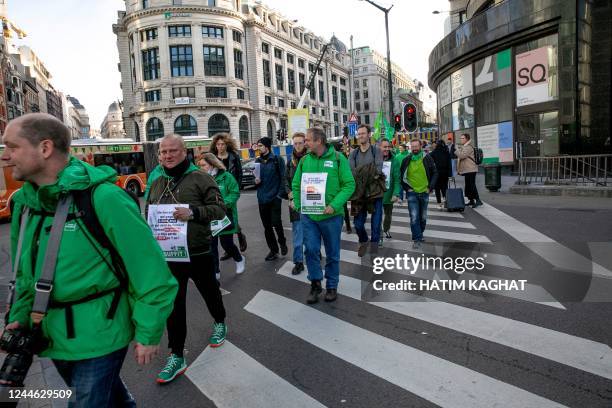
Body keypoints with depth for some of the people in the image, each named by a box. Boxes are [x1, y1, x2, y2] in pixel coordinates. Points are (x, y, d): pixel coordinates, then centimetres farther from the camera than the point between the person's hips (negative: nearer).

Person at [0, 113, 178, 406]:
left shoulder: (101, 197, -22)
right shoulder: (25, 201, 1)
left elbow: (149, 267, -21)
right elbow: (25, 271, 15)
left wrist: (148, 333, -16)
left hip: (98, 335, -7)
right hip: (52, 335, 7)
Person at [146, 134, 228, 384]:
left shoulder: (200, 178, -9)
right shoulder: (156, 183, 9)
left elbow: (219, 208, -14)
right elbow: (148, 213, 18)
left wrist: (193, 212, -30)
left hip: (198, 253, -3)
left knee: (210, 291, 18)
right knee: (173, 304, 6)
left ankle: (219, 323, 48)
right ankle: (176, 356, 17)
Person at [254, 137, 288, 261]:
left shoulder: (277, 159, -4)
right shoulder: (258, 161, 11)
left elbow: (283, 177, -6)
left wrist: (280, 193, -12)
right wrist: (255, 180, -3)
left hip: (274, 197, -5)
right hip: (262, 198, 5)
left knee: (276, 222, -10)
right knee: (267, 226, 9)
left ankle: (282, 242, 19)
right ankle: (273, 250, 22)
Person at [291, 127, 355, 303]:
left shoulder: (338, 158, -8)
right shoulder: (304, 160, 3)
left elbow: (349, 185, -10)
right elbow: (296, 184, 10)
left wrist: (334, 205, -20)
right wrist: (297, 203, -4)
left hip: (331, 215, -2)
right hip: (308, 215, 2)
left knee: (332, 253, 11)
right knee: (311, 249, 0)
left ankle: (332, 286, 29)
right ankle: (315, 284, 21)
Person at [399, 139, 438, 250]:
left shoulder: (427, 158, 0)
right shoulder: (406, 160, -2)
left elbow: (435, 173, 7)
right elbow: (401, 175, 6)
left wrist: (430, 187, -2)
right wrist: (406, 188, -3)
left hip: (424, 192, 2)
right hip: (412, 193, -2)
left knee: (423, 217, 13)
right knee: (414, 217, -9)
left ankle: (420, 234, 34)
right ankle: (417, 239, -2)